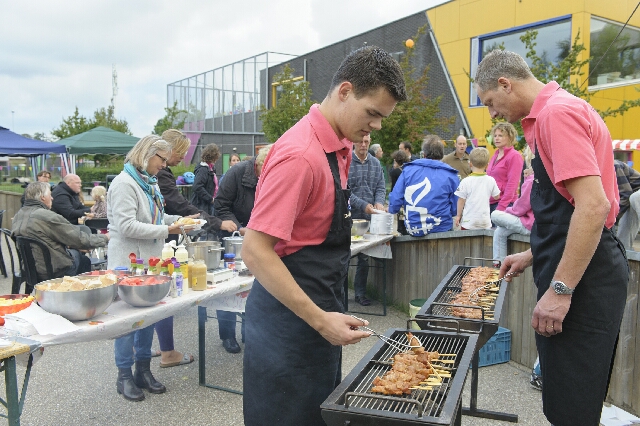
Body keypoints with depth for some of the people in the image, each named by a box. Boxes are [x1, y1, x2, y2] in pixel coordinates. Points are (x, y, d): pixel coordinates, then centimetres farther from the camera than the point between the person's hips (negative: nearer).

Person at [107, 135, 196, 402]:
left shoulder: (150, 182, 11)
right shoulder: (125, 183, -15)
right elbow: (126, 226, -23)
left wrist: (178, 219, 6)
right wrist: (166, 230, -21)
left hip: (149, 259, 8)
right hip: (129, 261, -8)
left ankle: (143, 370, 26)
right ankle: (124, 375, 16)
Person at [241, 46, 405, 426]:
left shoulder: (339, 147, 7)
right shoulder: (300, 154, -23)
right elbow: (255, 252, -25)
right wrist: (319, 320, -24)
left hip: (320, 311, 9)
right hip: (291, 316, -9)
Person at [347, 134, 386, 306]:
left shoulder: (375, 163, 11)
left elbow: (381, 187, 9)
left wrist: (379, 202, -11)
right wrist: (363, 205, -19)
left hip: (369, 217, 4)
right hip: (349, 216, -4)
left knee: (365, 257, 9)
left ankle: (360, 292, 19)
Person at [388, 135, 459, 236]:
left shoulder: (408, 170, 3)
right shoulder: (450, 175, 1)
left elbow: (395, 200, 2)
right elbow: (456, 209, 1)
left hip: (412, 230, 2)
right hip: (441, 229, -2)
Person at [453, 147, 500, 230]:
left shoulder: (465, 182, -12)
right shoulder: (491, 180, -2)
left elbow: (461, 200, -7)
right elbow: (497, 196, 10)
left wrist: (458, 215, 4)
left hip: (469, 221, -3)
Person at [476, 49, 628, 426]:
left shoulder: (557, 112, -15)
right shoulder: (553, 110, 17)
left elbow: (593, 205, -25)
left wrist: (560, 290, -24)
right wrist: (534, 256, 23)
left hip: (583, 277, -10)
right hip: (577, 269, 10)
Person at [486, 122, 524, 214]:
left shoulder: (514, 156, -6)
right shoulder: (495, 156, 16)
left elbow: (512, 185, -13)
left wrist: (501, 206, -18)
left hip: (505, 204, -7)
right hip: (490, 203, 7)